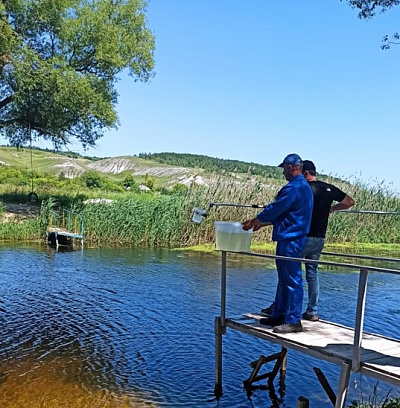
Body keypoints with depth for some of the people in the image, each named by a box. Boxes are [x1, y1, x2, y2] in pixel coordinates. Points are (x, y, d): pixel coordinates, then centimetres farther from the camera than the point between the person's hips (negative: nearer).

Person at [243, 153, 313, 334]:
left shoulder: (294, 187, -16)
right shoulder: (304, 186, 17)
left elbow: (274, 209, -15)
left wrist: (254, 221, 0)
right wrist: (262, 222, 23)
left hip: (290, 240, -11)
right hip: (291, 239, 11)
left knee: (292, 280, -5)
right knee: (284, 279, 15)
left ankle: (293, 321, 2)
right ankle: (279, 315, 24)